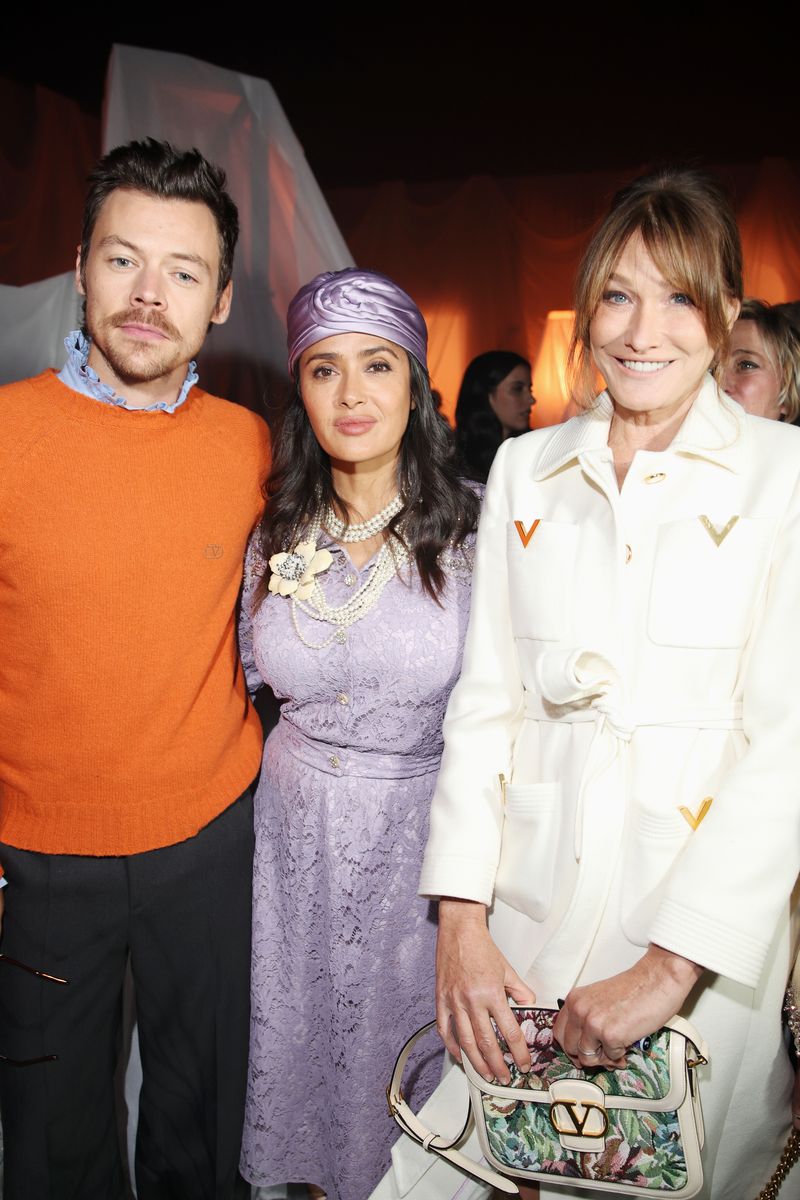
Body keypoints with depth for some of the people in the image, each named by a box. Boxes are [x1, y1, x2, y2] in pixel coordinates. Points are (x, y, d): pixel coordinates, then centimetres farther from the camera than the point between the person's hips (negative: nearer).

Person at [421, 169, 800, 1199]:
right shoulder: (525, 469, 4)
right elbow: (485, 697, 2)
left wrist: (670, 966, -16)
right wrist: (461, 917, -5)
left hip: (706, 928, -2)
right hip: (526, 910, 3)